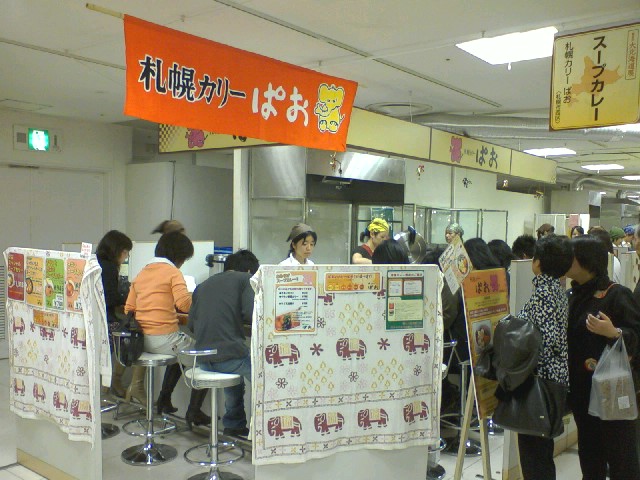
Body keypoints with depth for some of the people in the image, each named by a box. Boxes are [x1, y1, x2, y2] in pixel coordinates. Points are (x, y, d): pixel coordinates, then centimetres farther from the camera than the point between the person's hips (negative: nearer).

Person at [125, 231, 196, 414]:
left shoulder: (141, 273, 15)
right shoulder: (172, 272, -6)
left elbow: (128, 309, 16)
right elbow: (184, 303, -22)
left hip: (142, 340, 8)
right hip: (163, 340, -8)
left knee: (181, 351, 31)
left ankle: (164, 401, 32)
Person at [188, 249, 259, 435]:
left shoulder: (203, 285, 19)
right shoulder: (245, 279, 3)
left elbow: (191, 324, 17)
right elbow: (251, 314, -12)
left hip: (204, 360, 7)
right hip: (230, 354, -7)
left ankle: (234, 424, 38)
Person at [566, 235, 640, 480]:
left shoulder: (617, 295, -11)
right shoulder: (571, 295, 9)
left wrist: (613, 332, -31)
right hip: (580, 386, 7)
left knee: (620, 456, 3)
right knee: (589, 451, 16)